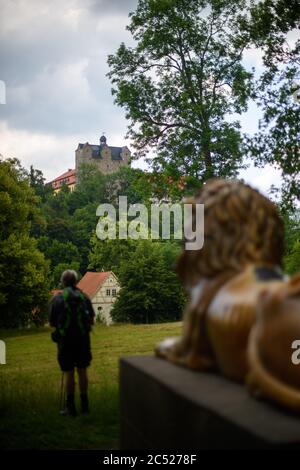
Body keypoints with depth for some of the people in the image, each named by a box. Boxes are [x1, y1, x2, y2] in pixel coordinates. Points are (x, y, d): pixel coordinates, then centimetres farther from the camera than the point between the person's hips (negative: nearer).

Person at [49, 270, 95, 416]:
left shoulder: (57, 299, -6)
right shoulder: (84, 297, 0)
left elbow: (52, 323, -1)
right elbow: (91, 321, 3)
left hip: (65, 339, -2)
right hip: (83, 338, 2)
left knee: (69, 373, 4)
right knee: (82, 371, 12)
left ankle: (71, 407, 7)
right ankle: (84, 404, 17)